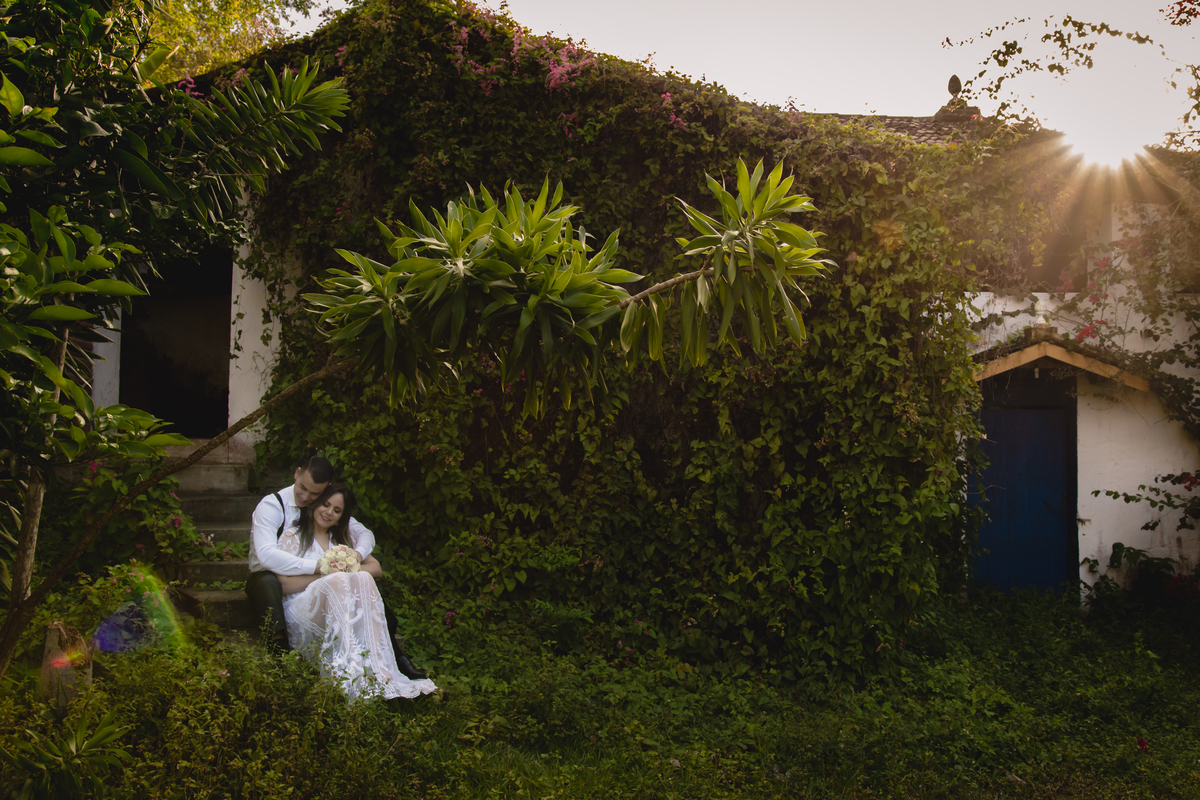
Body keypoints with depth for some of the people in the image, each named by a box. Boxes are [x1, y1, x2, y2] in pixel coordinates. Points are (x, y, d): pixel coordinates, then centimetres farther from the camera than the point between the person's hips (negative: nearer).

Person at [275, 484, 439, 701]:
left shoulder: (342, 538, 25)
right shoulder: (293, 536, 9)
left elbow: (376, 568, 13)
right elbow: (286, 584, -5)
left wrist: (351, 569, -6)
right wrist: (325, 574, -11)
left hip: (343, 612, 4)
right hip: (302, 610, -4)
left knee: (363, 579, -27)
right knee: (337, 581, -33)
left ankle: (375, 668, -42)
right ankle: (350, 672, -47)